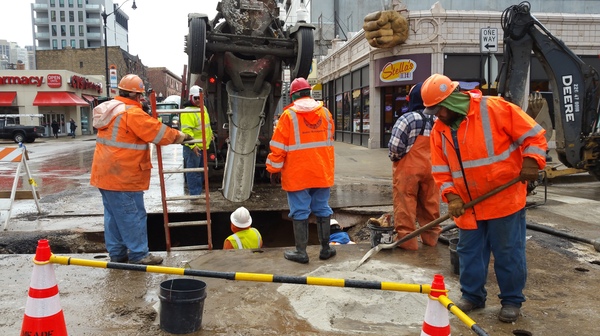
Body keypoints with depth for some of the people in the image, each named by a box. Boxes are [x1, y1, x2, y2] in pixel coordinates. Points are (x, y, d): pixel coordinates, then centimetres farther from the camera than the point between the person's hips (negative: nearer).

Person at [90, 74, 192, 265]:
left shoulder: (111, 109, 15)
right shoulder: (132, 113, -17)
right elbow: (158, 131, -15)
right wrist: (179, 136, 1)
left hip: (106, 173, 10)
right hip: (123, 175, -10)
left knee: (114, 215, 15)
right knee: (132, 216, -2)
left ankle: (117, 253, 23)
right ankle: (139, 255, 6)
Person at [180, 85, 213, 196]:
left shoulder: (203, 108, 14)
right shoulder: (187, 111, -17)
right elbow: (186, 130, -24)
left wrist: (210, 135, 33)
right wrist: (192, 145, -28)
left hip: (203, 146, 9)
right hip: (193, 147, -9)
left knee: (201, 170, 18)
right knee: (193, 171, -3)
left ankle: (199, 190, 31)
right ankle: (195, 194, 1)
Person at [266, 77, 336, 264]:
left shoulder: (288, 115, -7)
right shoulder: (325, 112, 6)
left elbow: (278, 147, -7)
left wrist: (274, 170, 0)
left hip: (297, 175, -4)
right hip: (322, 173, 4)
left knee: (300, 212, 3)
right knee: (322, 210, 12)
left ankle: (301, 252, 7)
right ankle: (325, 248, 20)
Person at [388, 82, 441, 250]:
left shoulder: (407, 119, -13)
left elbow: (395, 146, -17)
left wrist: (394, 157, 2)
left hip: (408, 169, -6)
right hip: (430, 168, 6)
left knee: (405, 205, 2)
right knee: (430, 204, 14)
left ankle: (406, 239, 6)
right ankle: (431, 236, 25)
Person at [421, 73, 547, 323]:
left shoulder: (494, 108, -14)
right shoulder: (439, 130, 2)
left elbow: (533, 135, -8)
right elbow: (441, 171, 3)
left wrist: (531, 162, -21)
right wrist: (451, 197, -9)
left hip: (504, 199, -5)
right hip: (468, 206, 5)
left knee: (508, 253, 6)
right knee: (469, 253, 12)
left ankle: (512, 300, 24)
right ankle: (472, 295, 30)